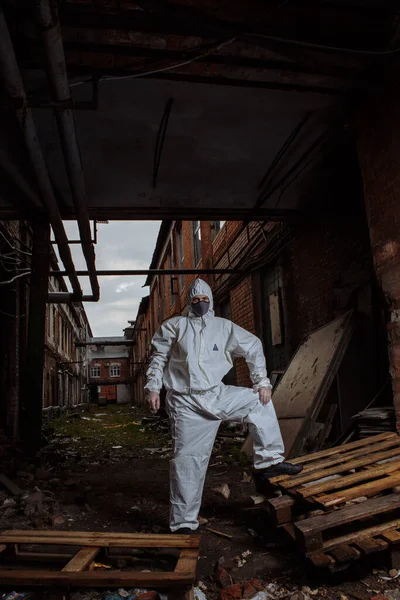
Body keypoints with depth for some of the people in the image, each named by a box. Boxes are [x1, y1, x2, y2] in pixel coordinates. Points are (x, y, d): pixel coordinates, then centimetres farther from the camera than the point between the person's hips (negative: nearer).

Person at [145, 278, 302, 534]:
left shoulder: (224, 327, 6)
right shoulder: (175, 326, 3)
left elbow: (253, 346, 9)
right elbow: (159, 357, 5)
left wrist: (262, 381, 1)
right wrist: (153, 388, -2)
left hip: (216, 395, 3)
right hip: (186, 403, -3)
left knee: (258, 400, -6)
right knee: (187, 459, -2)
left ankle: (269, 461, 4)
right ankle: (183, 523, 11)